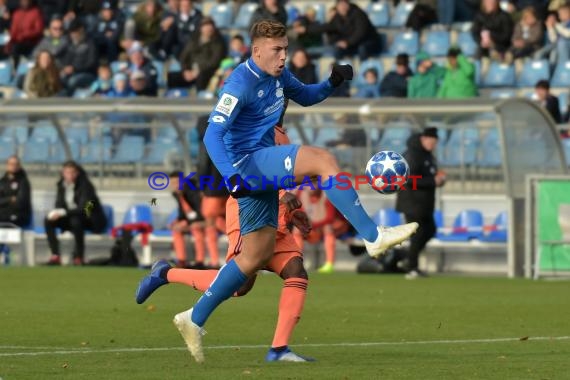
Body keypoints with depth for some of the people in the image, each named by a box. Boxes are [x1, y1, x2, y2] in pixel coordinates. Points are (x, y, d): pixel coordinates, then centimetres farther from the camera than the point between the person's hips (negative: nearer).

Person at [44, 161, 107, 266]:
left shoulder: (85, 185, -18)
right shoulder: (62, 185, 1)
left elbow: (84, 209, -28)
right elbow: (59, 205, 3)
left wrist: (63, 212, -38)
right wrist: (56, 213, -22)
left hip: (91, 221, -6)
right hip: (71, 218, 6)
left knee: (75, 220, -39)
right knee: (48, 221, -17)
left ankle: (79, 257, -28)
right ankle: (55, 256, -18)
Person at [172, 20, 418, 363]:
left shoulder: (278, 75, 10)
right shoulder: (241, 84, -16)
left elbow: (305, 97, 28)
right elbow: (213, 134, -21)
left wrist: (333, 83, 7)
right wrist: (232, 176, -34)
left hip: (264, 171, 9)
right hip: (248, 162, -9)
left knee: (255, 257, 10)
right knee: (323, 160, -27)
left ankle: (195, 319, 18)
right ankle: (373, 237, -27)